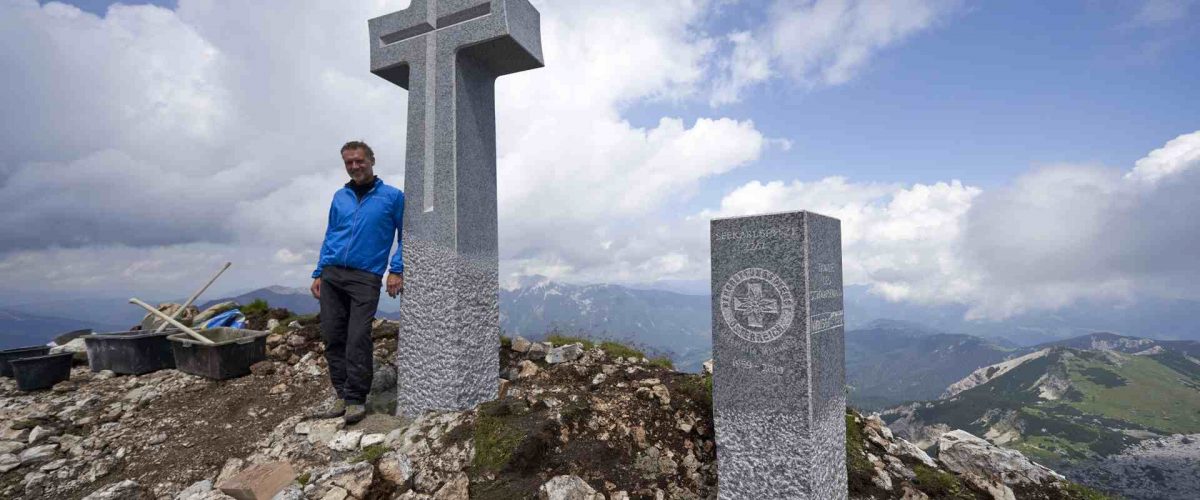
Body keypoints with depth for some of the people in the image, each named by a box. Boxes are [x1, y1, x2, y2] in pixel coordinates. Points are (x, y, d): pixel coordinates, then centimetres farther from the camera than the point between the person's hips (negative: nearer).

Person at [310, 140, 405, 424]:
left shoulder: (392, 196, 3)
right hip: (332, 275, 5)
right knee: (332, 337, 4)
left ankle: (356, 399, 0)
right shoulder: (339, 197, 16)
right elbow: (329, 237, 21)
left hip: (366, 277, -5)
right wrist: (318, 273, 14)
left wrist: (397, 271, -8)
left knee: (357, 339, -11)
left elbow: (404, 236, 3)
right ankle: (342, 395, 14)